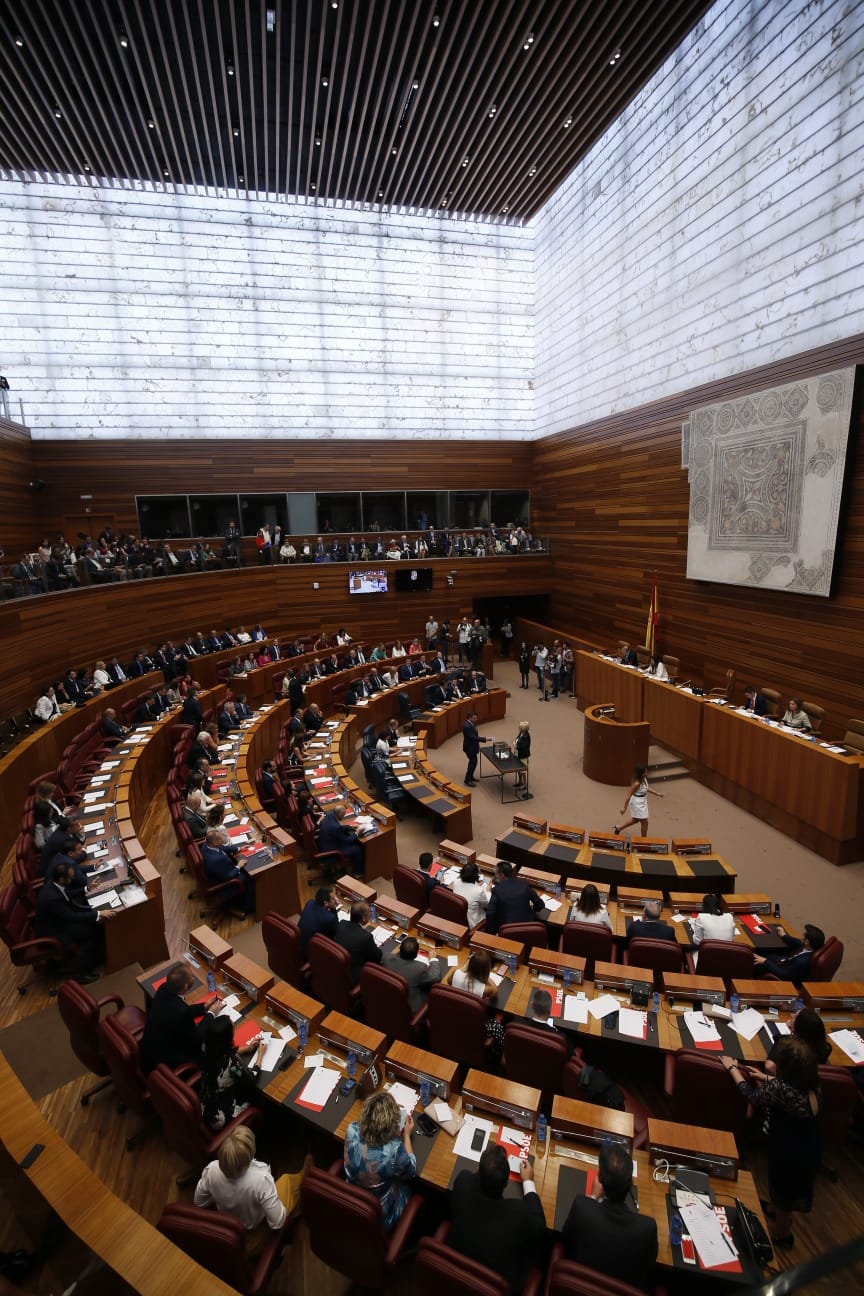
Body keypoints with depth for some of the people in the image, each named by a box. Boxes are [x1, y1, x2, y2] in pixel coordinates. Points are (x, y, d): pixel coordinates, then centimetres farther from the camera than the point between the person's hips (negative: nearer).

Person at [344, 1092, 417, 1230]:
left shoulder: (352, 1130, -29)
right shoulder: (395, 1150, -38)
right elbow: (411, 1172, -14)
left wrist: (391, 1110, 1)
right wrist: (407, 1135, -4)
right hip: (381, 1219, -2)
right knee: (407, 1182, 28)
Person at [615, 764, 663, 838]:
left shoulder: (644, 779, -6)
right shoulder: (637, 783, -31)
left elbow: (646, 788, 14)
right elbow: (629, 795, -25)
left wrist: (657, 793, 14)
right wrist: (624, 807, -22)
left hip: (642, 802, 9)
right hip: (637, 803, -9)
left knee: (635, 819, 27)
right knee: (644, 821, 7)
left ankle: (618, 829, 40)